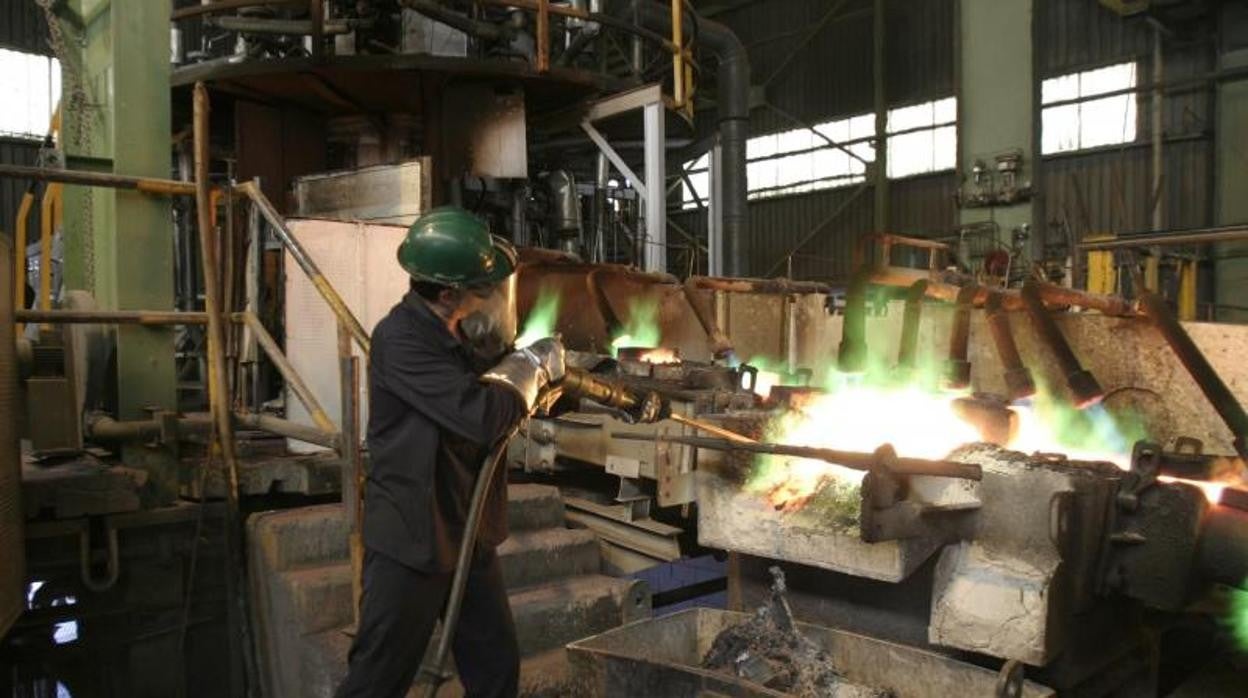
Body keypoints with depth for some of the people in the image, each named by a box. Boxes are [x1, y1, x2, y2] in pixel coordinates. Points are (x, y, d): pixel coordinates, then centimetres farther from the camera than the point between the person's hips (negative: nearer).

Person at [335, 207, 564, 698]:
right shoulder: (400, 339, -21)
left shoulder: (463, 336, 6)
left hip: (469, 537, 8)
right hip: (410, 540, -8)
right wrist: (531, 364, -12)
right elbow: (483, 417, -30)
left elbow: (519, 396, 22)